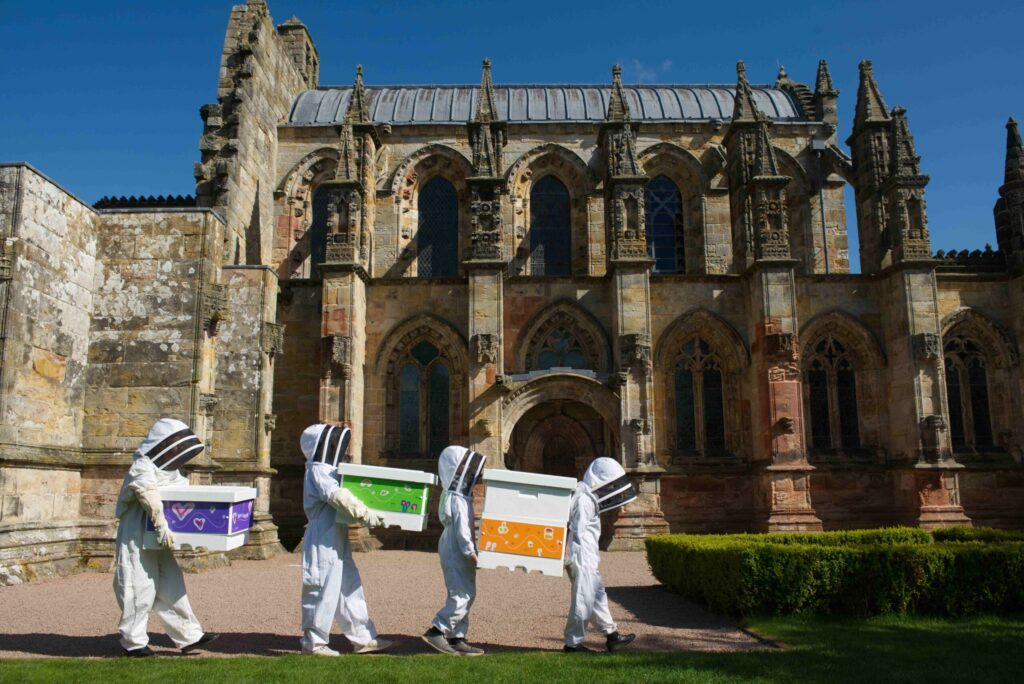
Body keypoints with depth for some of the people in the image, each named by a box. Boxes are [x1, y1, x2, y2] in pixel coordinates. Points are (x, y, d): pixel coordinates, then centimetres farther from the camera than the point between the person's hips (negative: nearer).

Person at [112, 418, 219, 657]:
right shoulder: (142, 467, -14)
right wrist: (162, 526, -33)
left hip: (157, 541, 9)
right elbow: (149, 496, -27)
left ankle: (188, 635, 12)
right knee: (140, 589, -1)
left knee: (171, 587, 9)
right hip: (138, 540, -9)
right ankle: (133, 641, 12)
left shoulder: (169, 469, 14)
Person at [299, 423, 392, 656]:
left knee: (350, 588, 12)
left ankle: (363, 638, 18)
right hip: (323, 542, -10)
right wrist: (364, 515, -30)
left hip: (337, 542, 10)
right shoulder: (318, 471, -14)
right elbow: (338, 497, -28)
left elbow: (342, 495, 17)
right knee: (323, 591, -2)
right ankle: (313, 642, 10)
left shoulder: (329, 470, 17)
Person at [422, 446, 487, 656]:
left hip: (455, 552, 10)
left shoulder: (455, 495, 13)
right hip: (457, 552, -10)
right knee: (463, 594, -9)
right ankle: (436, 631, -8)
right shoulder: (457, 499, -18)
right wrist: (471, 552, -18)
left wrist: (469, 551, 17)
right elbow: (462, 529, -21)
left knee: (461, 594, 12)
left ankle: (456, 638, 15)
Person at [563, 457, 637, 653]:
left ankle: (611, 635, 25)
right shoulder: (584, 499, -17)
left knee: (597, 594, 16)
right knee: (584, 598, -3)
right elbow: (578, 531, -21)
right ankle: (573, 642, 5)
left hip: (586, 558, 10)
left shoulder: (589, 498, 15)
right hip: (581, 556, -10)